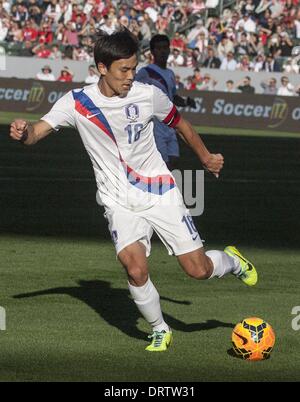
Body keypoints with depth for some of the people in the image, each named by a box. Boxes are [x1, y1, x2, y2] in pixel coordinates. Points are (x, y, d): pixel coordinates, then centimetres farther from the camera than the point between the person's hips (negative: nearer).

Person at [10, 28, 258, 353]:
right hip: (119, 202, -1)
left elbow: (179, 123, 13)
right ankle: (160, 331, 4)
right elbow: (37, 132, -16)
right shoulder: (77, 103, -9)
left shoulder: (148, 95, -6)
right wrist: (23, 131, -40)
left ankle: (232, 262, 35)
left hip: (160, 192, 1)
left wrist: (206, 157, 24)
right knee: (136, 270, -23)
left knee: (198, 269, -2)